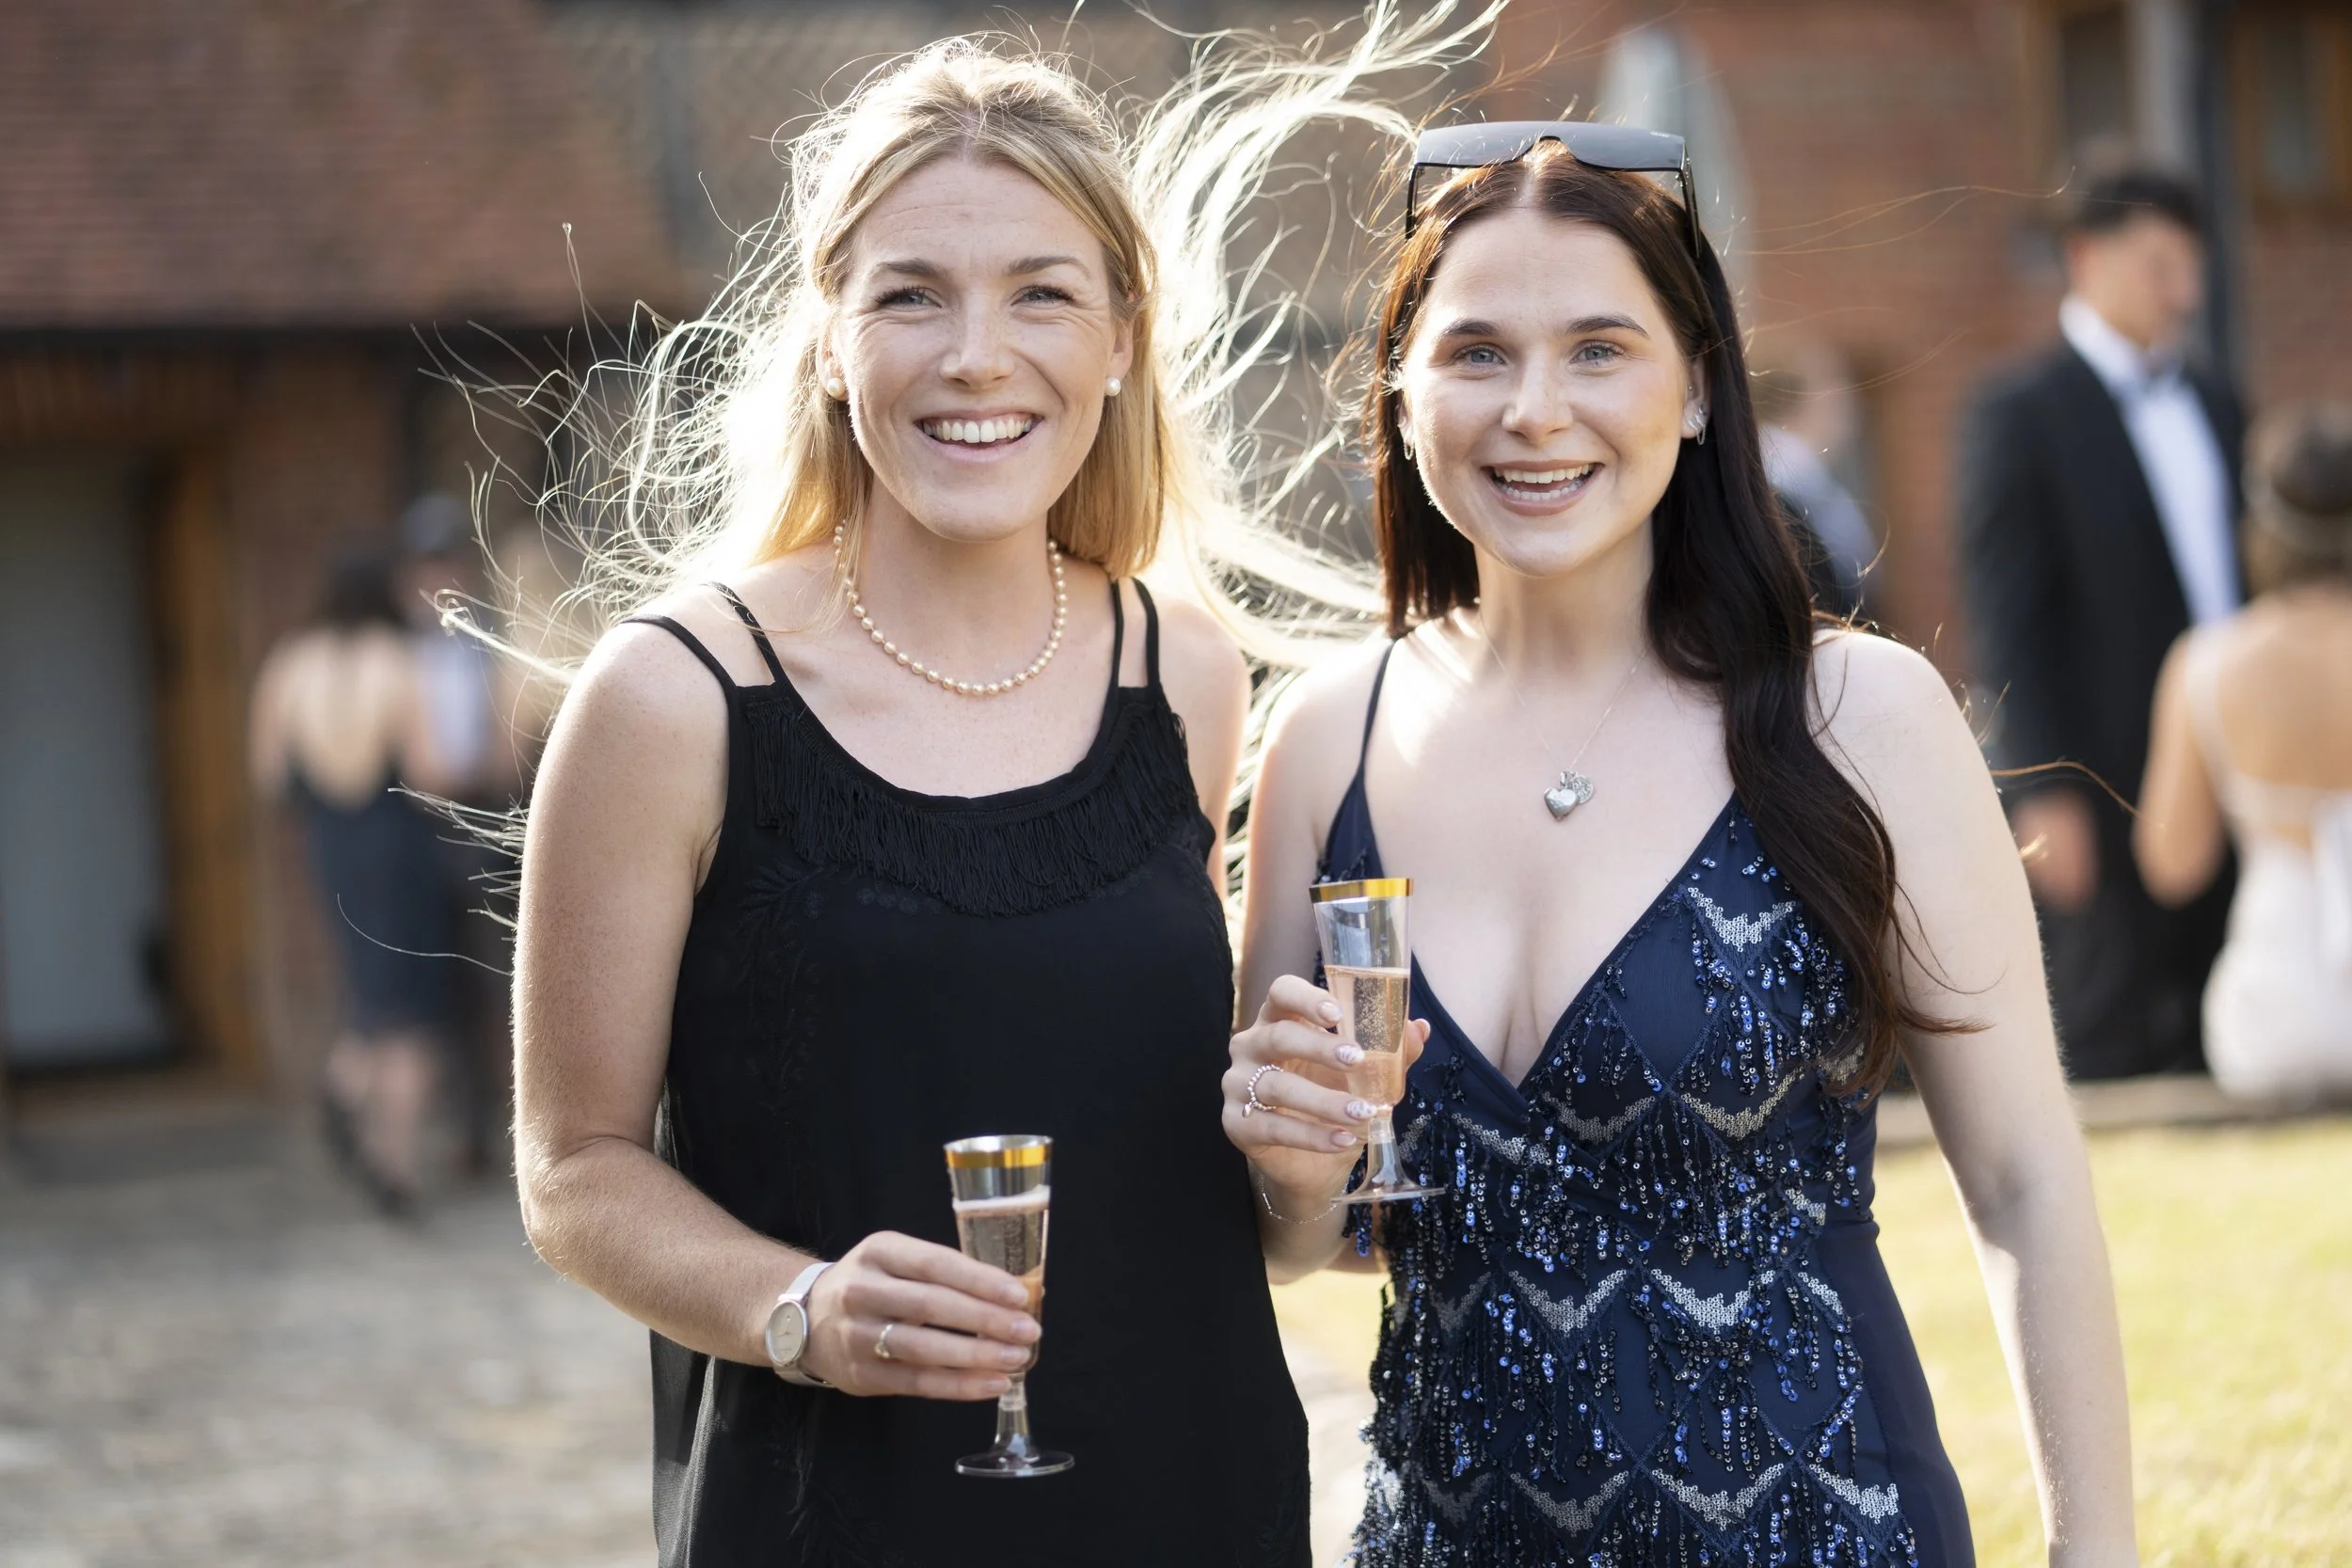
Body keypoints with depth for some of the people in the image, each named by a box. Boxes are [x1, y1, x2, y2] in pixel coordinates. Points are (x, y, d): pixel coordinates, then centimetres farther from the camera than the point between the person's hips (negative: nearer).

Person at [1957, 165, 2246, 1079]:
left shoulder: (2214, 409, 16)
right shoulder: (2019, 417, -5)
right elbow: (2004, 618, -10)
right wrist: (2045, 791, -16)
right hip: (2108, 789, -6)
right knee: (2111, 1043, -4)